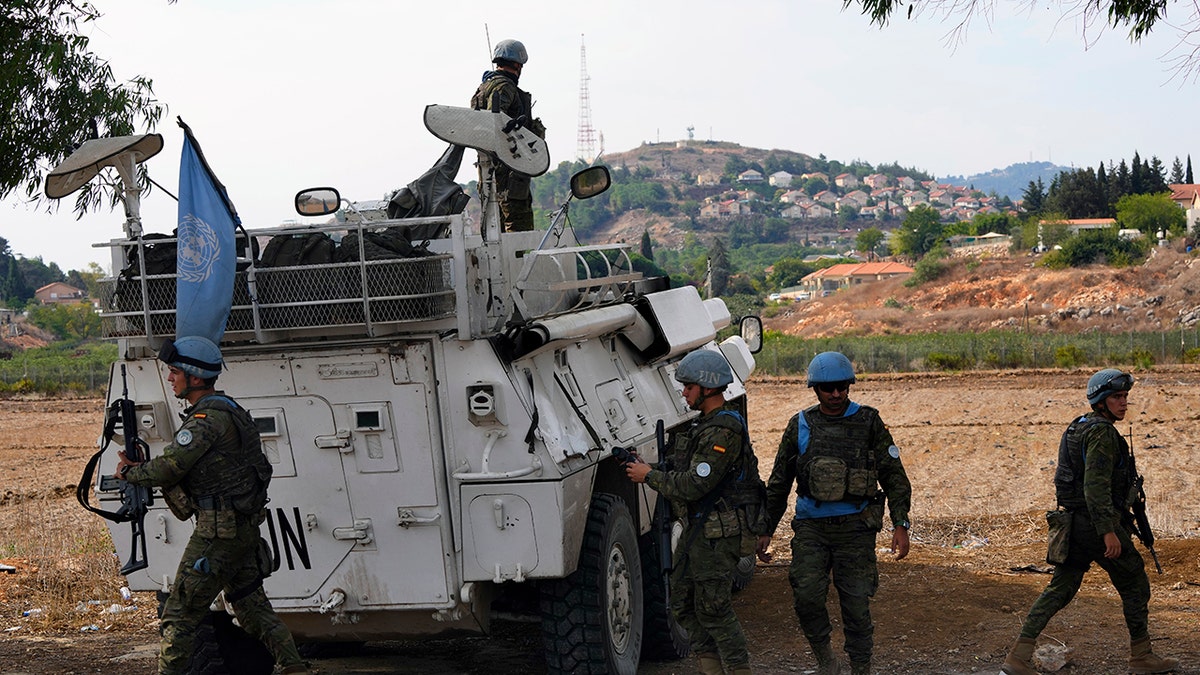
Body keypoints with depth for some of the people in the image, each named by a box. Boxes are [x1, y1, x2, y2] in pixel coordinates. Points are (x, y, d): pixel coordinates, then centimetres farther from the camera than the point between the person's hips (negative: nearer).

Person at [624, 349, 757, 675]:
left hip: (717, 534, -11)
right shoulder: (708, 423, 15)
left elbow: (694, 486, -23)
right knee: (683, 602, 13)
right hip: (698, 527, 11)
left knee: (713, 608, -6)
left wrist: (649, 476, -12)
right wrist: (645, 467, 10)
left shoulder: (723, 431, -20)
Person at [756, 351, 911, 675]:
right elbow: (778, 483, 14)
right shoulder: (800, 426, 7)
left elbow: (894, 476, 5)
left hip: (855, 526, -1)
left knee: (856, 603, -1)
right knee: (807, 594, -14)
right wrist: (765, 529, 11)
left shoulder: (868, 422, 3)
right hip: (811, 526, 1)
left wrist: (900, 524, -4)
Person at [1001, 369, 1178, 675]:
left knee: (1060, 589, 6)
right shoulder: (1102, 433, -15)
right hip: (1097, 523, -9)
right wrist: (1108, 531, -26)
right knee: (1135, 584, 8)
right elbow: (1096, 485, -24)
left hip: (1075, 521, 9)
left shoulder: (1077, 428, 15)